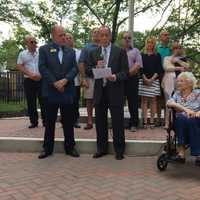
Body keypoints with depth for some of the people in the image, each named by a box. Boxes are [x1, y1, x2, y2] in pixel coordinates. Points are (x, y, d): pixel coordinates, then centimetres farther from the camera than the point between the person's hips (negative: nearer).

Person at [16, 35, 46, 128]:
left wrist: (41, 75, -12)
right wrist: (30, 74, -10)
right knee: (31, 102, 4)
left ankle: (45, 121, 7)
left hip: (41, 80, -1)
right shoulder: (22, 54, 8)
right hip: (28, 81, 1)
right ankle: (33, 121, 12)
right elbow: (19, 66, 2)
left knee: (43, 101, -1)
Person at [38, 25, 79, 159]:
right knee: (50, 122, 6)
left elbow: (75, 69, 2)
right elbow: (42, 68, -6)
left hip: (67, 91, 2)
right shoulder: (44, 49, 4)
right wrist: (55, 83, -13)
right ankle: (48, 148, 17)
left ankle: (70, 147, 19)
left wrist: (65, 80, -14)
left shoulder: (71, 51, 12)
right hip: (51, 91, -2)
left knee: (69, 121, 7)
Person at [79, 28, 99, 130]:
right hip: (90, 77, 0)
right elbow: (81, 64, -1)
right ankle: (90, 121, 12)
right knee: (89, 99, 4)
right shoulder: (86, 48, 5)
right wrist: (83, 78, -8)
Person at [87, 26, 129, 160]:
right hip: (99, 91, 3)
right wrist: (96, 68, -11)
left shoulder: (120, 51, 1)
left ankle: (119, 150, 16)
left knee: (117, 122, 3)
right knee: (100, 121, 10)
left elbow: (125, 71, -4)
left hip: (115, 91, -3)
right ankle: (102, 148, 24)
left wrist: (116, 77, -22)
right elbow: (88, 71, 9)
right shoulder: (93, 53, 11)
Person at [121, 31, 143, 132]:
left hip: (132, 78, -1)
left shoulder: (135, 51, 12)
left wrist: (129, 73, -12)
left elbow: (138, 65, -1)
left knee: (133, 102, -1)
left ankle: (133, 124, 5)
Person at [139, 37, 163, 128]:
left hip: (154, 80, 0)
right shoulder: (142, 55, 9)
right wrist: (145, 78, -11)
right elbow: (140, 68, 2)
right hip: (143, 80, 0)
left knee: (153, 100, -2)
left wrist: (152, 79, -10)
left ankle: (152, 120, 2)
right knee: (144, 100, -2)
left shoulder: (157, 56, 10)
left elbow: (159, 69, 3)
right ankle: (145, 121, -1)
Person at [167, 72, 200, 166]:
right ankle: (181, 153, -33)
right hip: (180, 123, 1)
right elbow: (169, 103, -7)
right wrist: (184, 109, -20)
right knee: (182, 119, -32)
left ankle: (181, 151, -33)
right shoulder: (177, 94, 14)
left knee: (190, 121, -34)